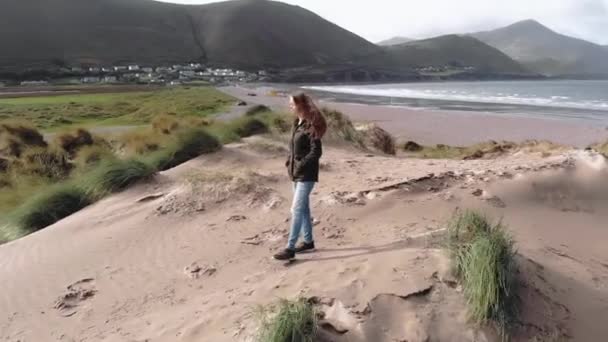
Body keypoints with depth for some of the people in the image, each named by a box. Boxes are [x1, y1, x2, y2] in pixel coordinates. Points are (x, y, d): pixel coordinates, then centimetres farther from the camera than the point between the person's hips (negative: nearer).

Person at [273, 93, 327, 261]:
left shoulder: (311, 124, -16)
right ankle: (308, 241, 29)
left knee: (296, 209, -8)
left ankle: (290, 248, -3)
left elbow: (316, 151, -19)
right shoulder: (297, 123, 11)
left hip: (306, 174, -9)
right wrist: (290, 161, 4)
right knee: (303, 208, 16)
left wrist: (301, 165, -18)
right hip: (297, 173, 9)